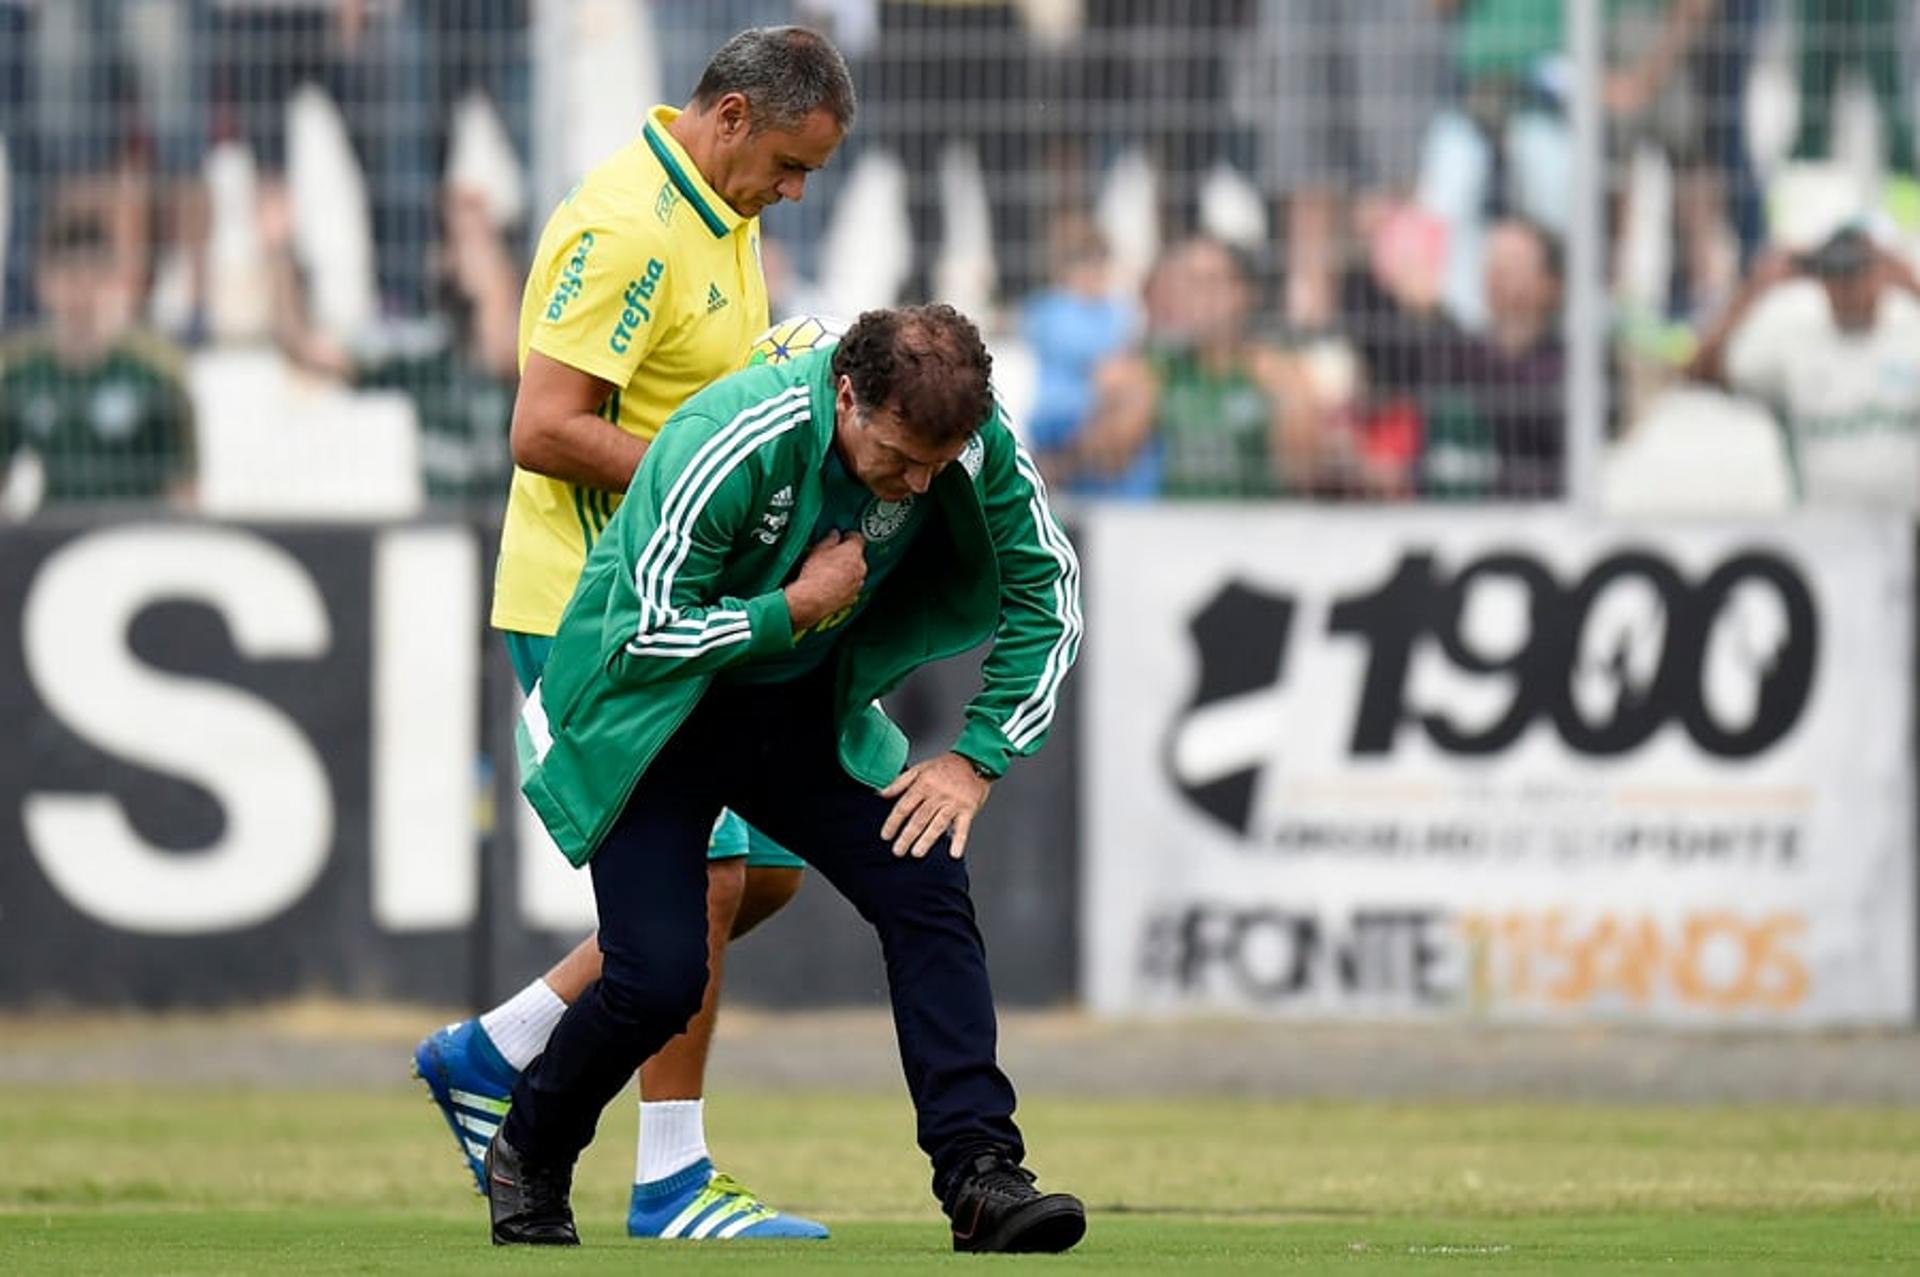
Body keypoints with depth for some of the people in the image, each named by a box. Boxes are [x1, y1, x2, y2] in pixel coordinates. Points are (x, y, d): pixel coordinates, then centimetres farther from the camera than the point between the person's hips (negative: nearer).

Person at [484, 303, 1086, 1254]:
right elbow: (647, 631, -27)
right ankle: (527, 1161, 14)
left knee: (928, 892, -14)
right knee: (658, 979, -14)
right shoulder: (728, 444, -33)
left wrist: (977, 759, -9)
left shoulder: (977, 442, -18)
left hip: (804, 711, 5)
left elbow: (1046, 594, -3)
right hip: (650, 711, -5)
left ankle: (981, 1178, -14)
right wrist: (797, 609, -25)